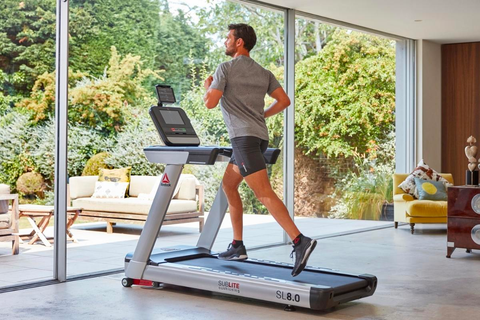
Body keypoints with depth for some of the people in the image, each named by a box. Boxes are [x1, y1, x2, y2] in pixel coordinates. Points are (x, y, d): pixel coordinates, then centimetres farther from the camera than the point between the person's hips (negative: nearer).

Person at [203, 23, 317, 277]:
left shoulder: (225, 68, -3)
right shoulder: (263, 73, 16)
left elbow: (210, 102, -11)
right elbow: (284, 100, 11)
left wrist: (207, 86, 10)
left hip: (244, 137, -8)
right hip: (259, 135, 8)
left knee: (264, 193, -15)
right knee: (228, 185, 17)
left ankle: (300, 241, -26)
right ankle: (237, 246, 17)